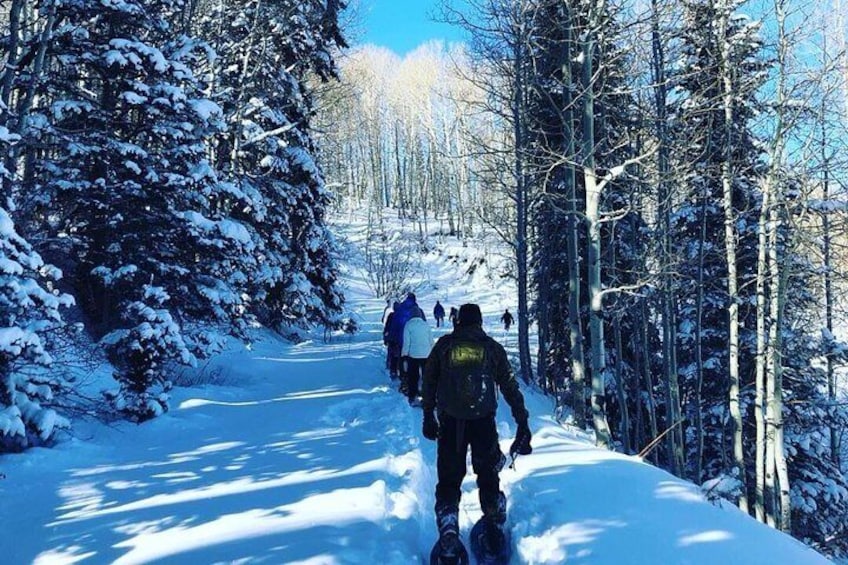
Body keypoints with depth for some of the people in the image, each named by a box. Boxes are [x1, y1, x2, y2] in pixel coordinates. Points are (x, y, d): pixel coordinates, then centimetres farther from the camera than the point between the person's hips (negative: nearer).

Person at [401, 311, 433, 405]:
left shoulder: (408, 325, -5)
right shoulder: (426, 324, 4)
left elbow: (406, 342, -5)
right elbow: (431, 341, 7)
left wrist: (404, 356, 2)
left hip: (413, 355, -2)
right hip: (426, 355, 2)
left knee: (413, 377, 7)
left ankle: (413, 398, 9)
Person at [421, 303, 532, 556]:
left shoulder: (444, 345, 5)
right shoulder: (492, 348, 5)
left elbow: (429, 382, 7)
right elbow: (510, 387, 4)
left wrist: (428, 416, 15)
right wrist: (522, 424, 7)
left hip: (450, 422, 0)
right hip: (484, 421, 0)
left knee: (448, 480, 7)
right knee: (488, 478, 19)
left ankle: (448, 534, -7)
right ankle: (495, 530, 22)